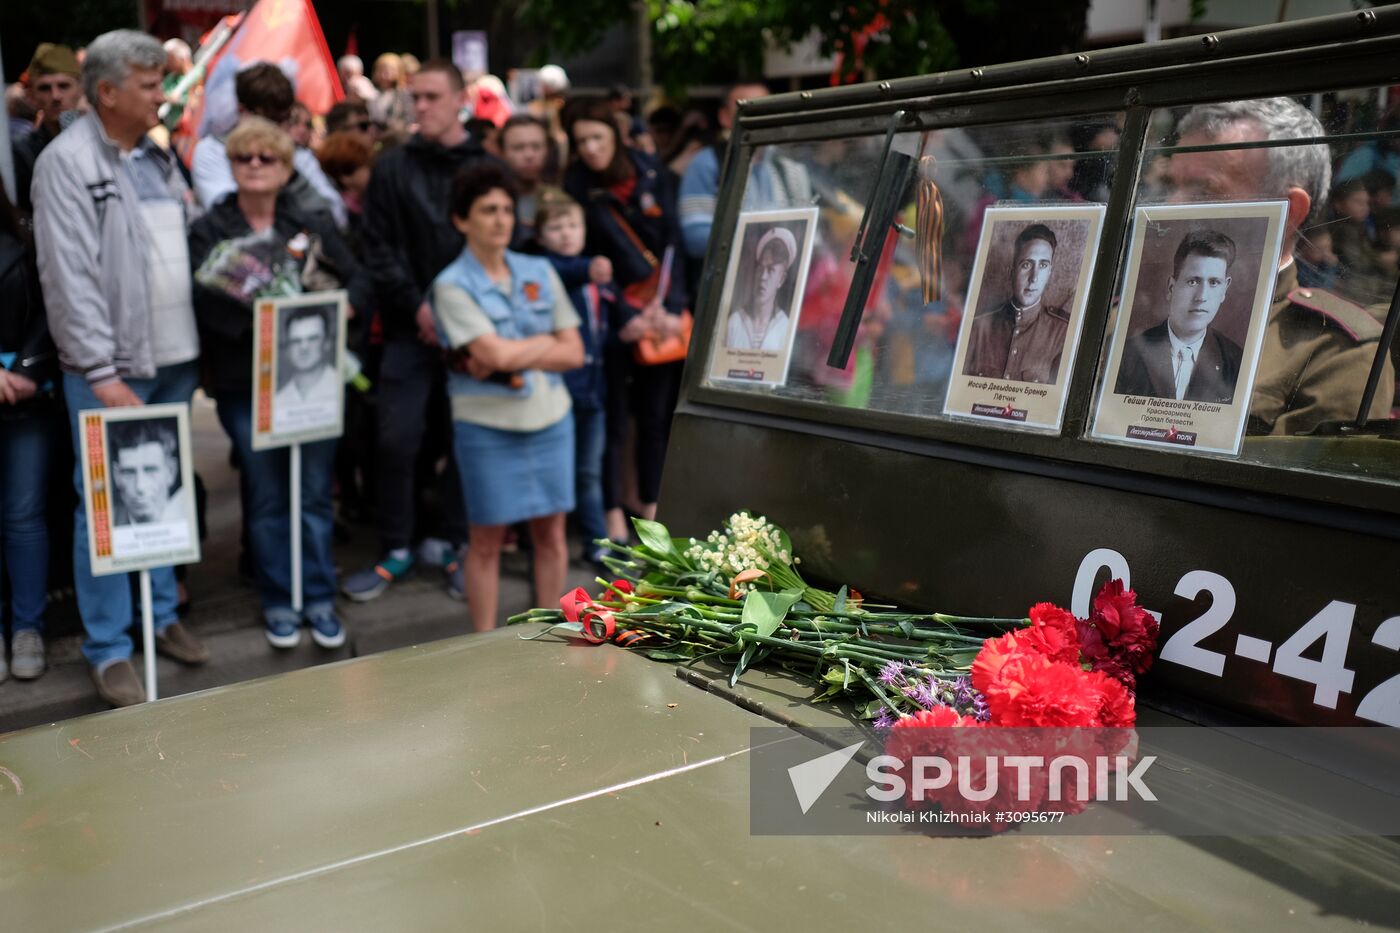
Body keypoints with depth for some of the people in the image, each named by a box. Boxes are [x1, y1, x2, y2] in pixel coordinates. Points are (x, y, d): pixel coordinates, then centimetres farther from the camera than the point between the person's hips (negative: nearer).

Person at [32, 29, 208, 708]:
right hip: (110, 368, -6)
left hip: (174, 359, 6)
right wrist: (101, 372, -18)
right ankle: (108, 648, 8)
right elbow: (70, 276, -14)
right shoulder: (67, 162, -8)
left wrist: (197, 344, 9)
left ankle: (161, 614, 27)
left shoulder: (158, 157, 13)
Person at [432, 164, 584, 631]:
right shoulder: (453, 285, -6)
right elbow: (494, 353, -18)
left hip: (550, 420, 4)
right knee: (487, 540, 5)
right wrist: (547, 340, -3)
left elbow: (574, 352, 2)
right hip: (487, 428, -4)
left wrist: (513, 357, -11)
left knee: (551, 534, 10)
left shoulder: (540, 272, 7)